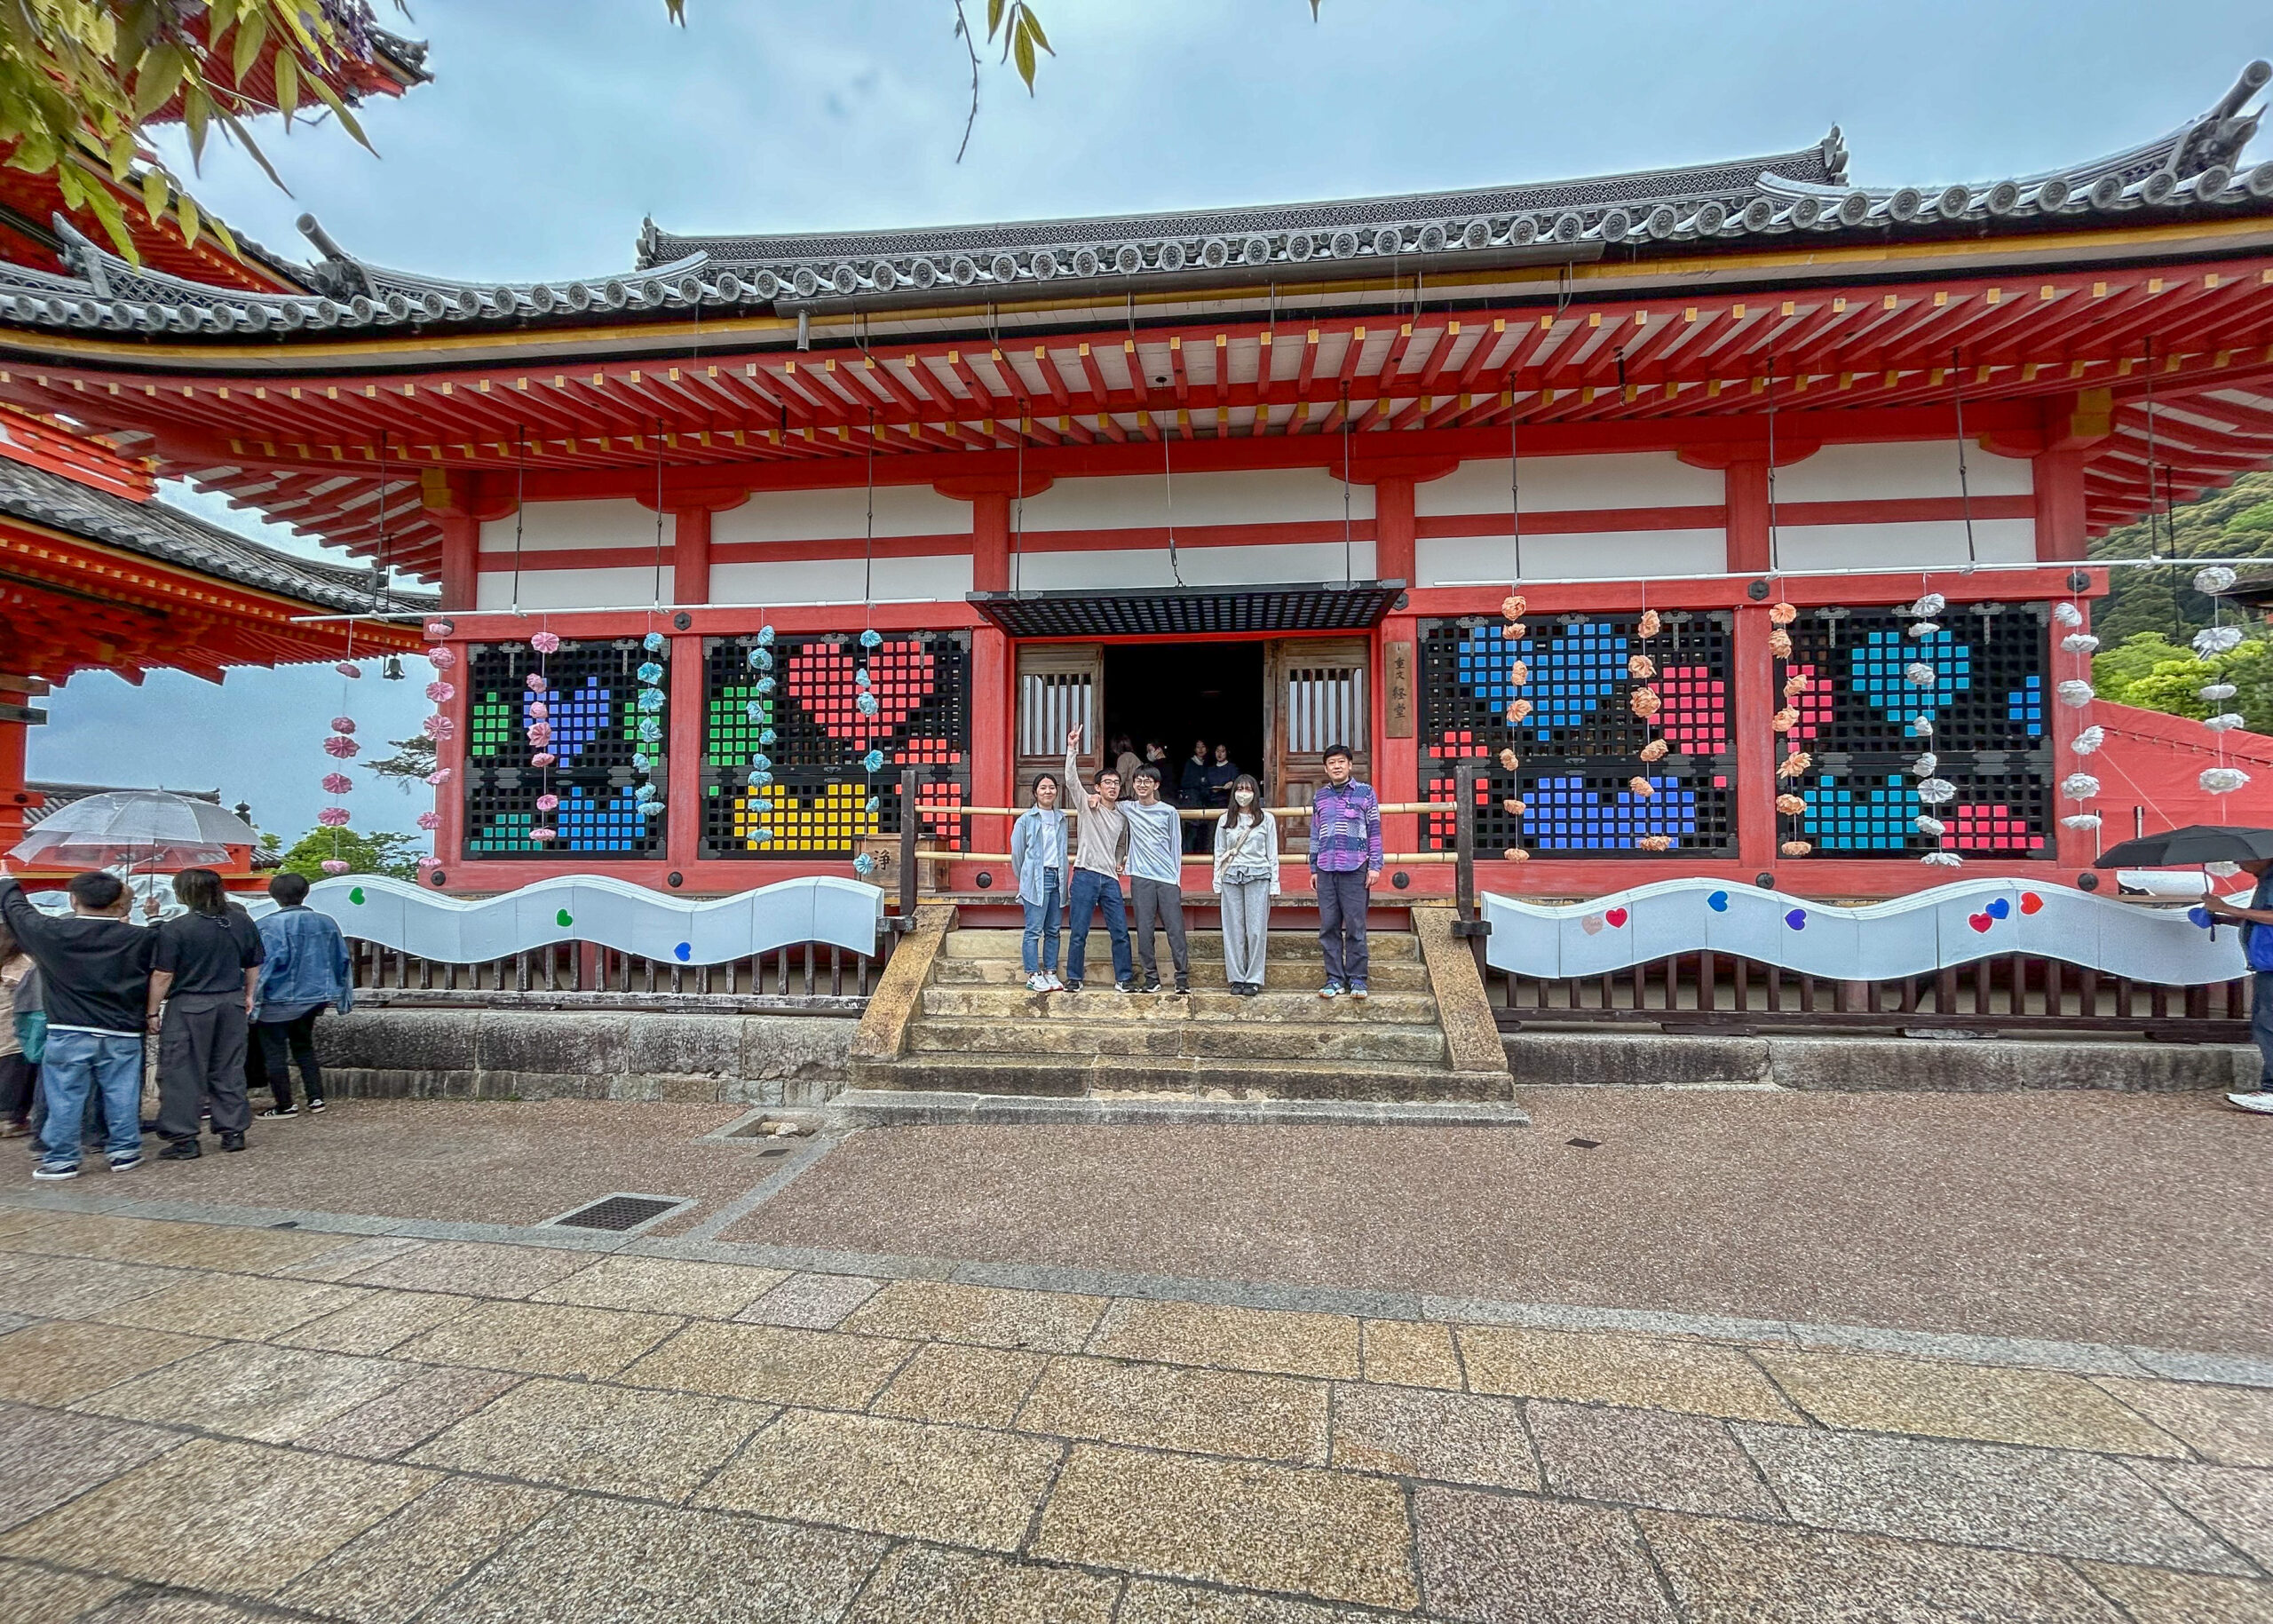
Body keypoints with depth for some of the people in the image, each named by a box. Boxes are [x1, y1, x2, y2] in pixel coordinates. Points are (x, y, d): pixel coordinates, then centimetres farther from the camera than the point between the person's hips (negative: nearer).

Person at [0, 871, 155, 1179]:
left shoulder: (53, 933, -6)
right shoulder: (139, 938, -7)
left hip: (68, 1033, 0)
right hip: (122, 1034, 0)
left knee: (65, 1098, 8)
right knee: (121, 1095, 8)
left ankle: (61, 1160, 14)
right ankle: (124, 1151, 15)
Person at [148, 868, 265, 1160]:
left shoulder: (175, 928, -13)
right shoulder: (243, 922, 3)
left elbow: (163, 975, -12)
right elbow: (254, 966, 12)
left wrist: (153, 1011, -3)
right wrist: (248, 995, 25)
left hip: (188, 1006, -5)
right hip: (232, 1004, 5)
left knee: (181, 1073, 5)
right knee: (229, 1070, 12)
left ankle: (184, 1139, 6)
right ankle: (234, 1132, 17)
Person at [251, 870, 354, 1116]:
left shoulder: (273, 924, -16)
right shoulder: (326, 922, 1)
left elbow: (267, 964, -20)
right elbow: (342, 959, 7)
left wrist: (253, 996, -12)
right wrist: (338, 993, 19)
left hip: (278, 1001, -6)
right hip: (314, 997, 6)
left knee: (274, 1051, 7)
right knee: (304, 1047, 20)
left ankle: (285, 1105, 11)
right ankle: (316, 1098, 17)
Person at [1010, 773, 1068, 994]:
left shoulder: (1061, 819, 14)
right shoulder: (1026, 819, 0)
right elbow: (1017, 852, 4)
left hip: (1056, 878, 5)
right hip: (1036, 880, -5)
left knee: (1053, 930, 8)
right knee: (1034, 930, -6)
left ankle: (1050, 974, 14)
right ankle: (1033, 976, -1)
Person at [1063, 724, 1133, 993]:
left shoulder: (1123, 815, 15)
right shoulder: (1087, 805, 2)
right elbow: (1071, 779, -13)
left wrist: (1120, 862, 12)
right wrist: (1072, 749, -24)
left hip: (1110, 878, 4)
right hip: (1086, 875, -4)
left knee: (1121, 932, 3)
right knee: (1079, 932, 0)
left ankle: (1123, 979, 14)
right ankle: (1074, 978, 12)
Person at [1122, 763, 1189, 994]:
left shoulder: (1168, 812, 6)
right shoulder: (1128, 809, 10)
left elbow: (1176, 846, 7)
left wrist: (1177, 877, 1)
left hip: (1168, 879, -1)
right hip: (1141, 879, 2)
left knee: (1176, 929, -5)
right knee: (1144, 931, 0)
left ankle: (1183, 978, 0)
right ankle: (1151, 978, 8)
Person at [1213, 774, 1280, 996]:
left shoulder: (1266, 819, 7)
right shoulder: (1225, 820, 11)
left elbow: (1272, 854, 7)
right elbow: (1219, 853, 13)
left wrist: (1274, 883, 2)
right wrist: (1217, 882, 6)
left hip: (1258, 877, -2)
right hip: (1231, 878, 2)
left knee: (1256, 930, -3)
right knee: (1234, 930, 2)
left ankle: (1254, 979, 5)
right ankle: (1236, 978, 9)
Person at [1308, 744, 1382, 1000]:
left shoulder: (1365, 792, 5)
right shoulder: (1319, 797, 15)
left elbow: (1375, 831, 4)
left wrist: (1375, 866, -2)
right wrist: (1313, 869, 14)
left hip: (1355, 869, -3)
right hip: (1326, 870, 3)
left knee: (1355, 927, -2)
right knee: (1328, 927, 3)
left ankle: (1357, 979, 7)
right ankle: (1334, 979, 11)